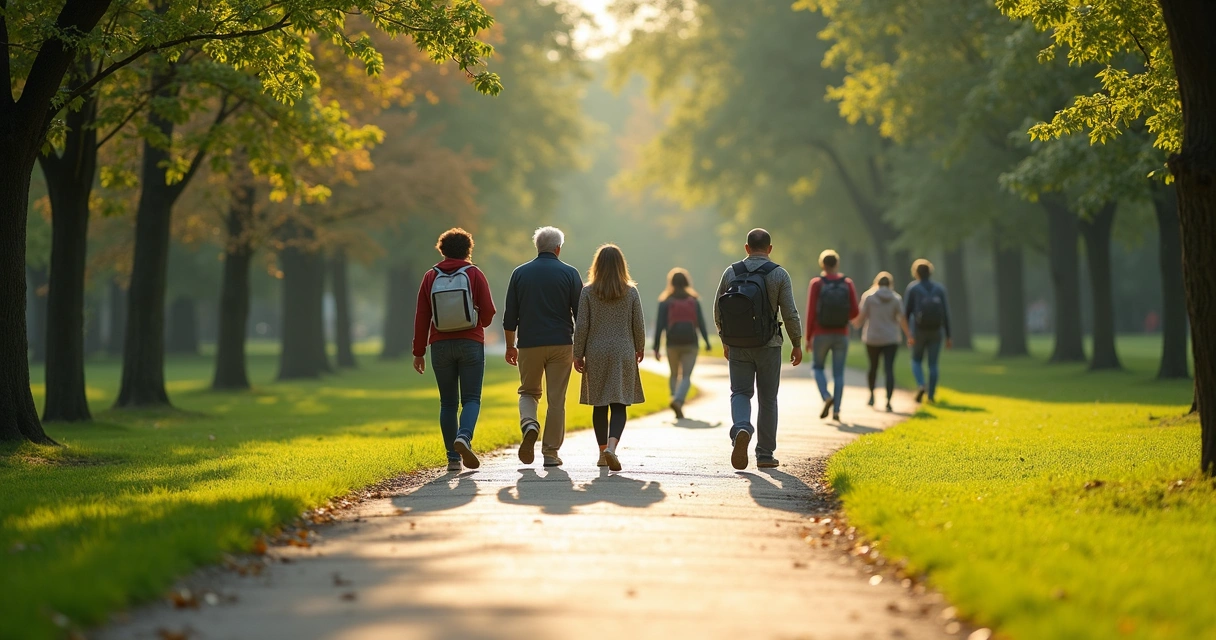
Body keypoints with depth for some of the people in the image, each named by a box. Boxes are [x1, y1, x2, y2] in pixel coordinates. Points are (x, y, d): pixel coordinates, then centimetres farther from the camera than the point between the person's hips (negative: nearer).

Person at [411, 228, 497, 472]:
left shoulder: (431, 277, 4)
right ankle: (464, 437, -27)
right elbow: (488, 313, -4)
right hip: (471, 344, -2)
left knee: (448, 402, 8)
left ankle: (453, 458, 4)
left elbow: (421, 317, 2)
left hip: (440, 346, 2)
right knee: (471, 398, 1)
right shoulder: (474, 274, -1)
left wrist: (419, 352, 6)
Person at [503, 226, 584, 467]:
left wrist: (510, 346, 15)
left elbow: (510, 315, 6)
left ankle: (529, 425, -12)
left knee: (529, 392, 17)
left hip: (529, 345, 1)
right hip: (561, 345, -1)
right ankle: (551, 452, 4)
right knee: (556, 400, 5)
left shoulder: (520, 273, 4)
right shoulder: (569, 273, 0)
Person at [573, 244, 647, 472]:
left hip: (596, 354, 1)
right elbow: (639, 325, 2)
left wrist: (578, 355, 3)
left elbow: (581, 326, -4)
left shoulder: (588, 292, -3)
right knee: (619, 405, -2)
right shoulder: (631, 292, -2)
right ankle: (611, 445, -24)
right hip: (623, 353, 0)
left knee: (599, 405, 10)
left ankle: (603, 452, 15)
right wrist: (640, 348, 19)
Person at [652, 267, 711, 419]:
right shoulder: (694, 301, 2)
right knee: (686, 377, -1)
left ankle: (678, 408, 11)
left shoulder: (665, 302, -2)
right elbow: (701, 323, 0)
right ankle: (677, 401, -27)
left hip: (672, 344, 0)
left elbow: (660, 326, -6)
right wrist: (707, 341, 13)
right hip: (690, 344, 0)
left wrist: (656, 348, -3)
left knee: (674, 375, 17)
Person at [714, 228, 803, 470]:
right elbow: (790, 313, -9)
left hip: (737, 346, 1)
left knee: (740, 392, 8)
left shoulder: (731, 272, 2)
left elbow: (718, 310, 5)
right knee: (767, 399, 9)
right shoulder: (779, 275, -5)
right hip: (768, 345, -1)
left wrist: (725, 340, 19)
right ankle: (765, 454, 12)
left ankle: (741, 429, -23)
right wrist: (797, 344, 3)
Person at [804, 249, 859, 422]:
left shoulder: (816, 283, -6)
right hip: (841, 335, 2)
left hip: (821, 334, -2)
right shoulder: (847, 283, 0)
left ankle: (826, 397, -8)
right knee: (838, 373, 8)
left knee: (818, 367, 16)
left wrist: (808, 338, -1)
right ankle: (836, 410, 2)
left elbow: (811, 312, -8)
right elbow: (854, 311, -4)